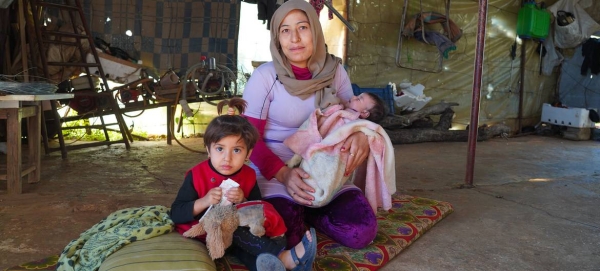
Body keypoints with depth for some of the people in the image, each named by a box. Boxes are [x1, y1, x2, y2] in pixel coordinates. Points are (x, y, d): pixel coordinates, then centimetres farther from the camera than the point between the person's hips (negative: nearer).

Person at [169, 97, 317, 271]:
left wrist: (243, 202, -26)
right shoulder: (197, 175, -13)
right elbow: (176, 214, -17)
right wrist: (203, 202, -31)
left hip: (234, 234, 4)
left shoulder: (248, 176, -5)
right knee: (233, 227, -30)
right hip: (201, 234, -4)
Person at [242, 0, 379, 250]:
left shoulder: (334, 70, 0)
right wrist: (283, 173, -27)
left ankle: (306, 211, 11)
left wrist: (361, 135, -17)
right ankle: (293, 211, 8)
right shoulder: (264, 76, -11)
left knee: (363, 231, -16)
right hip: (274, 172, -3)